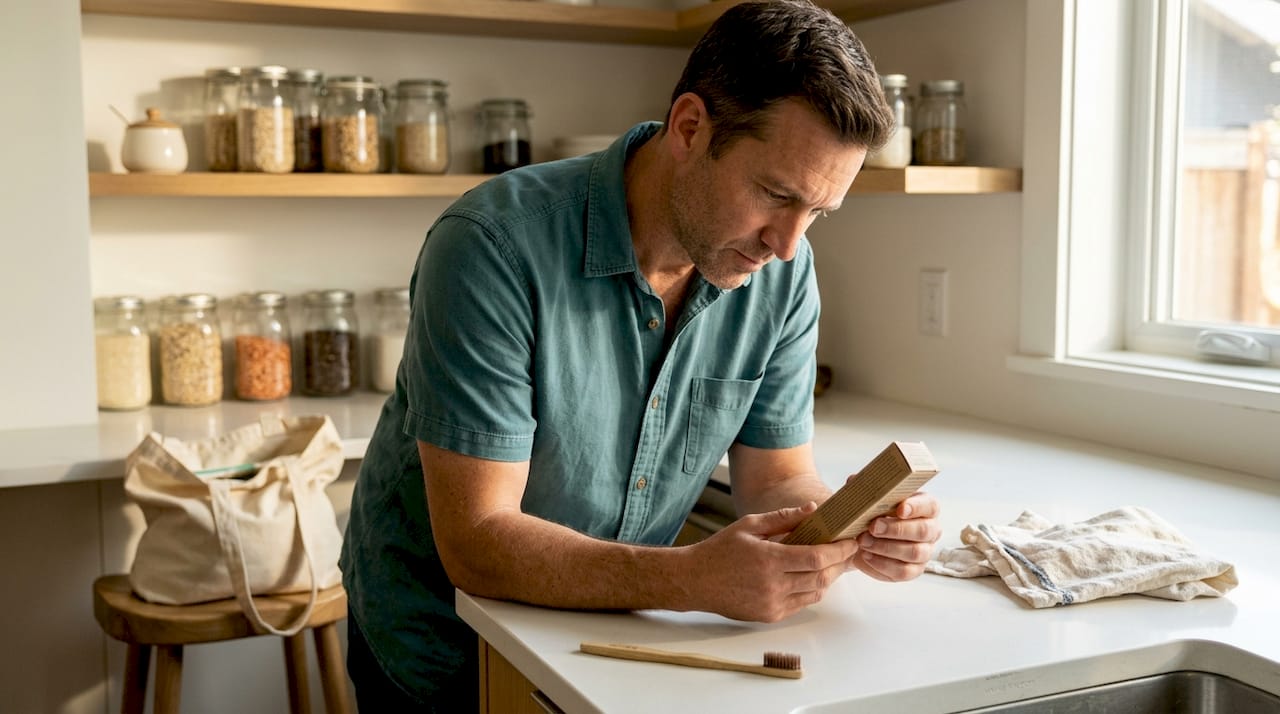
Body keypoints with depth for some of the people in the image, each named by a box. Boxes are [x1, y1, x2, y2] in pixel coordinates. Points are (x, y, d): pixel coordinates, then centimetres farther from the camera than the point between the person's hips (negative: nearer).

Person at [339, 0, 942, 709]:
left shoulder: (783, 275, -10)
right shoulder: (493, 246, -27)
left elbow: (776, 478, -3)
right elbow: (477, 543, -27)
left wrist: (853, 528, -24)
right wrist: (693, 579, -38)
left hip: (609, 638, 4)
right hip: (439, 651, -3)